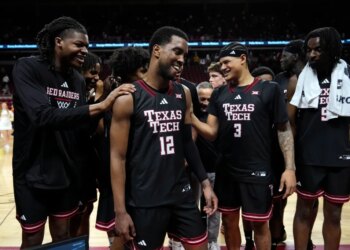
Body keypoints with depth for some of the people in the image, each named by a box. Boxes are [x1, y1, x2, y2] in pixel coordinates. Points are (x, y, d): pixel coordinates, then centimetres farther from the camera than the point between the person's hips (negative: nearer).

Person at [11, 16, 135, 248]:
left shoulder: (79, 80, 3)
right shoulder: (27, 68, -14)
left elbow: (82, 128, 7)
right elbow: (43, 116, -29)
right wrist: (101, 106, -31)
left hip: (68, 175, 5)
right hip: (34, 176, -5)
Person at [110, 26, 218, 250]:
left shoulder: (183, 94, 5)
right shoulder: (129, 98, -11)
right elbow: (118, 157, -10)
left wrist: (205, 182, 10)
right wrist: (121, 210, -11)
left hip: (182, 193, 5)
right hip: (144, 201, -5)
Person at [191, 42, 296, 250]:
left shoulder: (269, 90, -6)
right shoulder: (219, 94, 6)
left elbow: (284, 130, -4)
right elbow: (211, 133, 2)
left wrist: (290, 168, -10)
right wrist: (190, 116, -16)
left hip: (257, 171, -4)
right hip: (226, 171, 4)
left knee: (260, 224, 9)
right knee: (229, 221, 17)